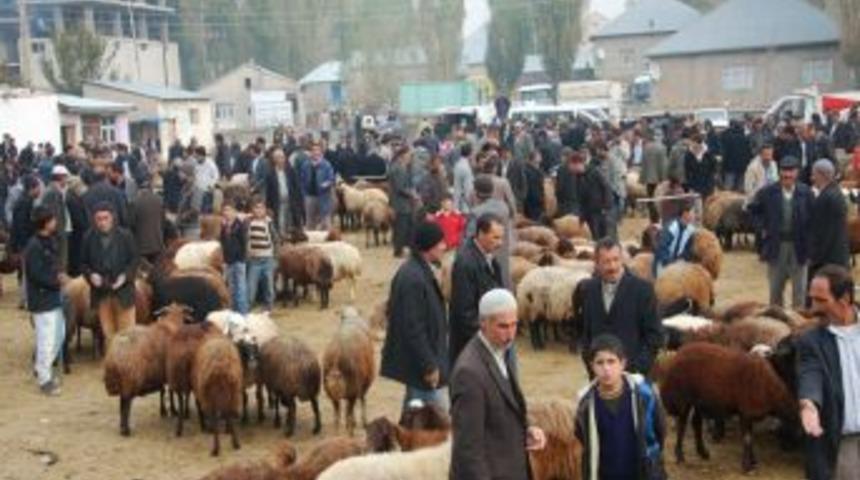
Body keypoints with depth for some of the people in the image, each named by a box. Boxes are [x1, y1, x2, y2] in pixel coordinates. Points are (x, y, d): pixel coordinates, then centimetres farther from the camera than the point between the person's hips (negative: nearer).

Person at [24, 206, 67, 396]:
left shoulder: (50, 241, 8)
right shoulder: (34, 247, -20)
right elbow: (37, 275, -22)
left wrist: (59, 275, 0)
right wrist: (58, 280, -14)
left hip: (53, 296, 10)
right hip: (42, 300, -10)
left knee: (59, 334, 18)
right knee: (46, 339, -3)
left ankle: (42, 368, 34)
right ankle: (45, 379, 9)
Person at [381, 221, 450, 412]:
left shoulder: (418, 270, 7)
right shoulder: (413, 279, -24)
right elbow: (413, 329, -25)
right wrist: (429, 366, -20)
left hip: (417, 361, 10)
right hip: (420, 361, -10)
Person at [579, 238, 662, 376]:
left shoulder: (642, 288, -5)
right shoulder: (589, 289, 6)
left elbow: (654, 335, -3)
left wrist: (638, 367, -10)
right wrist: (589, 363, 3)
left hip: (633, 373, -3)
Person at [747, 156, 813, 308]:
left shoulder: (806, 193, -6)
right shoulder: (768, 192, -3)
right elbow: (752, 209, 10)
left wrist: (808, 237, -7)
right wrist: (763, 226, 3)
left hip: (798, 245, -1)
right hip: (776, 245, 1)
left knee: (799, 288, 6)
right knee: (775, 287, 13)